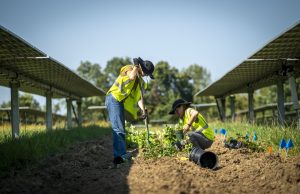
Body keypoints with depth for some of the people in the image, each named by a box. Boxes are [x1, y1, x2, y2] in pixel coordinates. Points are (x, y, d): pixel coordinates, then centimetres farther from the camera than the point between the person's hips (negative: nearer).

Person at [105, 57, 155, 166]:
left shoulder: (140, 80, 21)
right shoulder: (129, 69, 0)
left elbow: (138, 96, 12)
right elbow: (132, 77, -25)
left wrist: (143, 109, -2)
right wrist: (136, 65, -9)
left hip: (120, 103, 9)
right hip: (113, 99, -9)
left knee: (120, 129, 7)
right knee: (118, 128, -18)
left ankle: (118, 157, 8)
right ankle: (122, 154, -27)